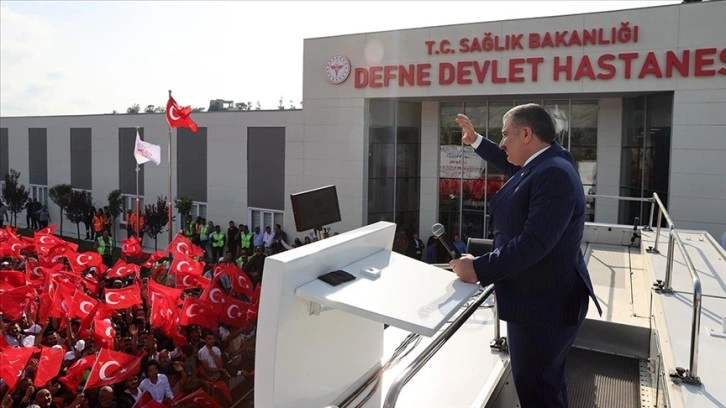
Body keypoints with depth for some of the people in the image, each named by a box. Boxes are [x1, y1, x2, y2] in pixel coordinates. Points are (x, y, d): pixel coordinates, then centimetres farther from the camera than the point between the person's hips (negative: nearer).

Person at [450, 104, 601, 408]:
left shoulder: (554, 174, -26)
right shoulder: (542, 164, 6)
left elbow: (533, 242, -33)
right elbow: (511, 165, 30)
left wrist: (479, 269, -28)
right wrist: (475, 141, 33)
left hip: (545, 304, -10)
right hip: (539, 299, 10)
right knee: (546, 383, 24)